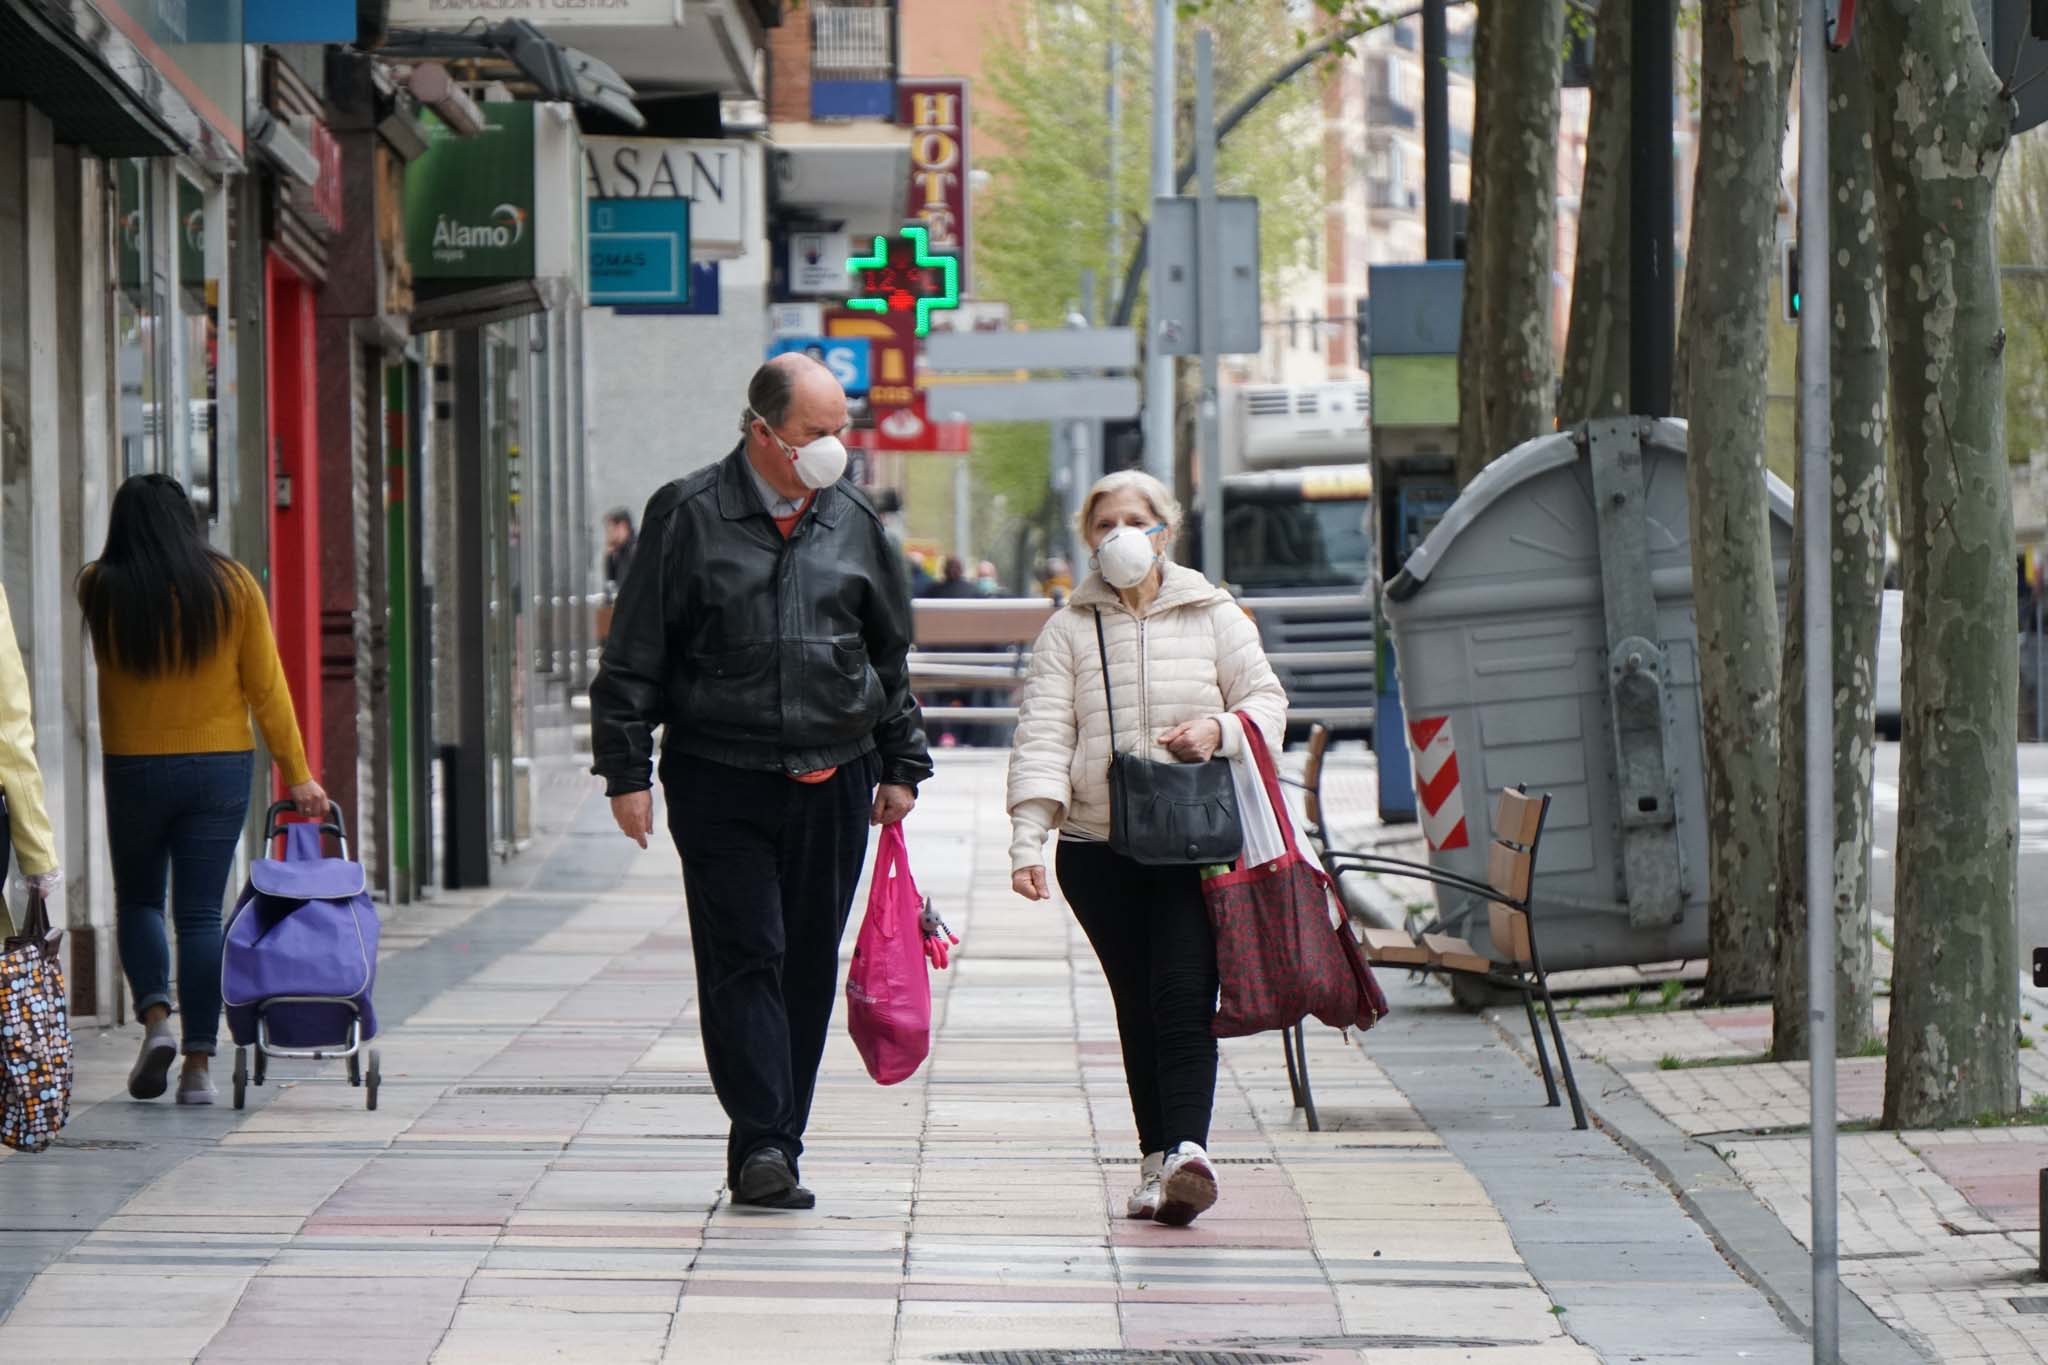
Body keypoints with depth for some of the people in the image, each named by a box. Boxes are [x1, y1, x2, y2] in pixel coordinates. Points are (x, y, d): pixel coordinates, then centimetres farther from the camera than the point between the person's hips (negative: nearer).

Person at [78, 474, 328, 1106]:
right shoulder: (232, 586, -4)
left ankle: (155, 1018, -6)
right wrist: (298, 774, 2)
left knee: (137, 900, 17)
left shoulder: (101, 591, -6)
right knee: (201, 912, 3)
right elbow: (267, 688, -2)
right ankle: (198, 1065, -1)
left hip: (135, 769, 0)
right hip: (220, 768, 0)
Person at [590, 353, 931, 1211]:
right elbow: (634, 655, 0)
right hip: (720, 779, -4)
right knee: (744, 958, -10)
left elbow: (891, 654, 20)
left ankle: (773, 1151, 11)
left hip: (832, 782, 4)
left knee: (808, 970, 5)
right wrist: (626, 770, -5)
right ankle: (762, 1141, -11)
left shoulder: (853, 523, 10)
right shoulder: (689, 518, -2)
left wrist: (902, 764, 17)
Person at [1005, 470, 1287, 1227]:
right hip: (1098, 850, 1)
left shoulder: (1214, 616, 8)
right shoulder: (1068, 632, 7)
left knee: (1184, 998, -15)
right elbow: (1043, 736, -2)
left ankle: (1187, 1148, -25)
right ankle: (1158, 1159, 9)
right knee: (1138, 1007, 5)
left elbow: (1267, 701, 10)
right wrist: (1028, 837, -14)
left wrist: (1221, 729, -13)